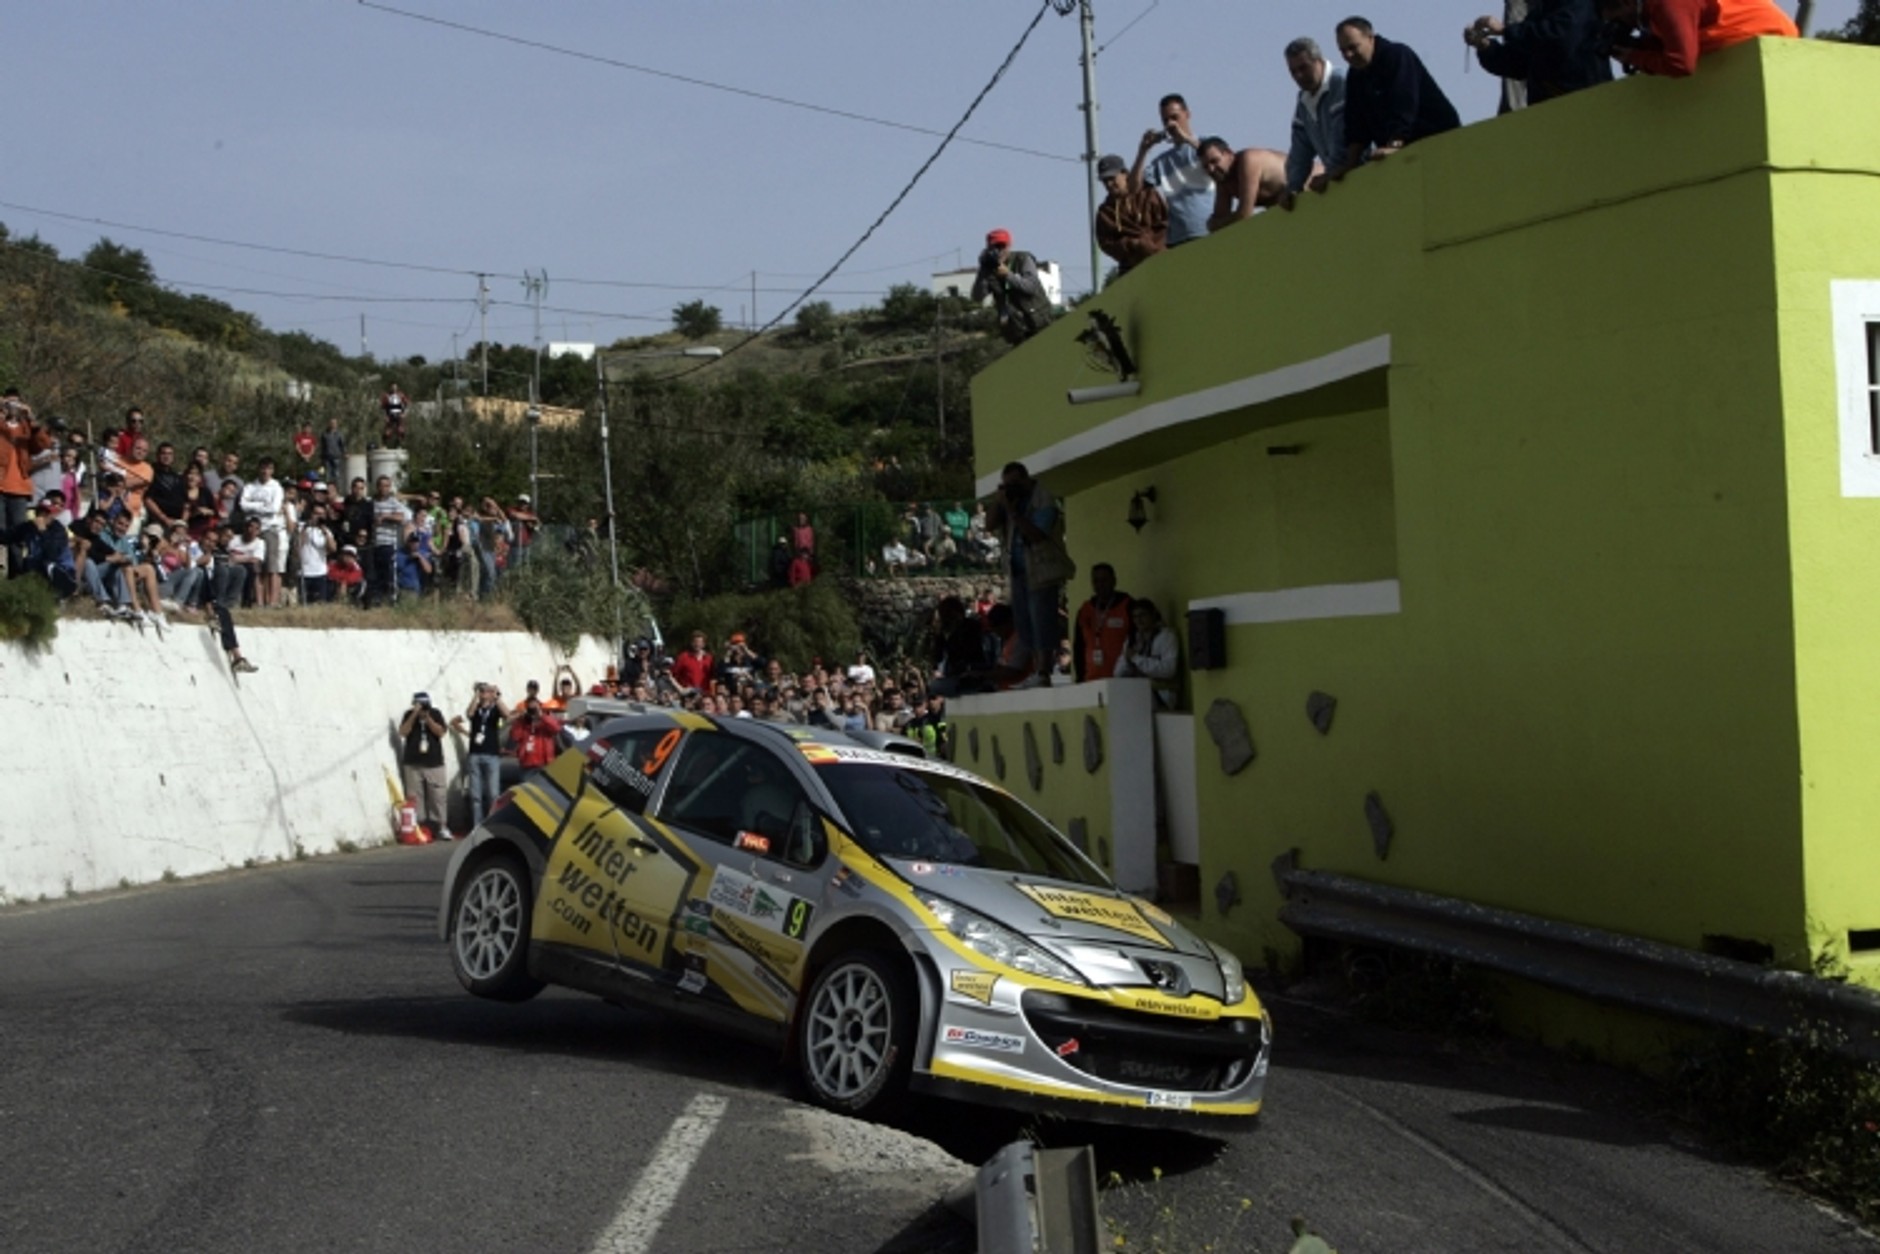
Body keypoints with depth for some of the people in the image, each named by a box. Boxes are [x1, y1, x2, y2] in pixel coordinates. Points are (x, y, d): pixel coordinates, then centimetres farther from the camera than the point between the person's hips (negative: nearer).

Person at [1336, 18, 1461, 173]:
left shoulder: (1397, 56, -15)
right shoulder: (1355, 76, 8)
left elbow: (1403, 108, -28)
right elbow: (1356, 124, 6)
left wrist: (1394, 146, -39)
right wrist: (1350, 165, -5)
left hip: (1437, 139, -7)